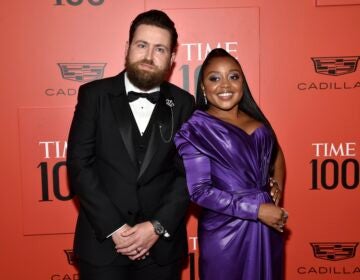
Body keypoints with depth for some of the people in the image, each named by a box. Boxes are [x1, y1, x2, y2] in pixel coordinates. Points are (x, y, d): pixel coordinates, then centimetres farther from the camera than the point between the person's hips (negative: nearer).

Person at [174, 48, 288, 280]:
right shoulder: (195, 129, -12)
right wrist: (256, 209, -18)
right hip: (226, 232, -5)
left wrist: (277, 185, 4)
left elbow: (276, 154, 23)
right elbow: (199, 190, -17)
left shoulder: (256, 120, 5)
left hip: (267, 229, 6)